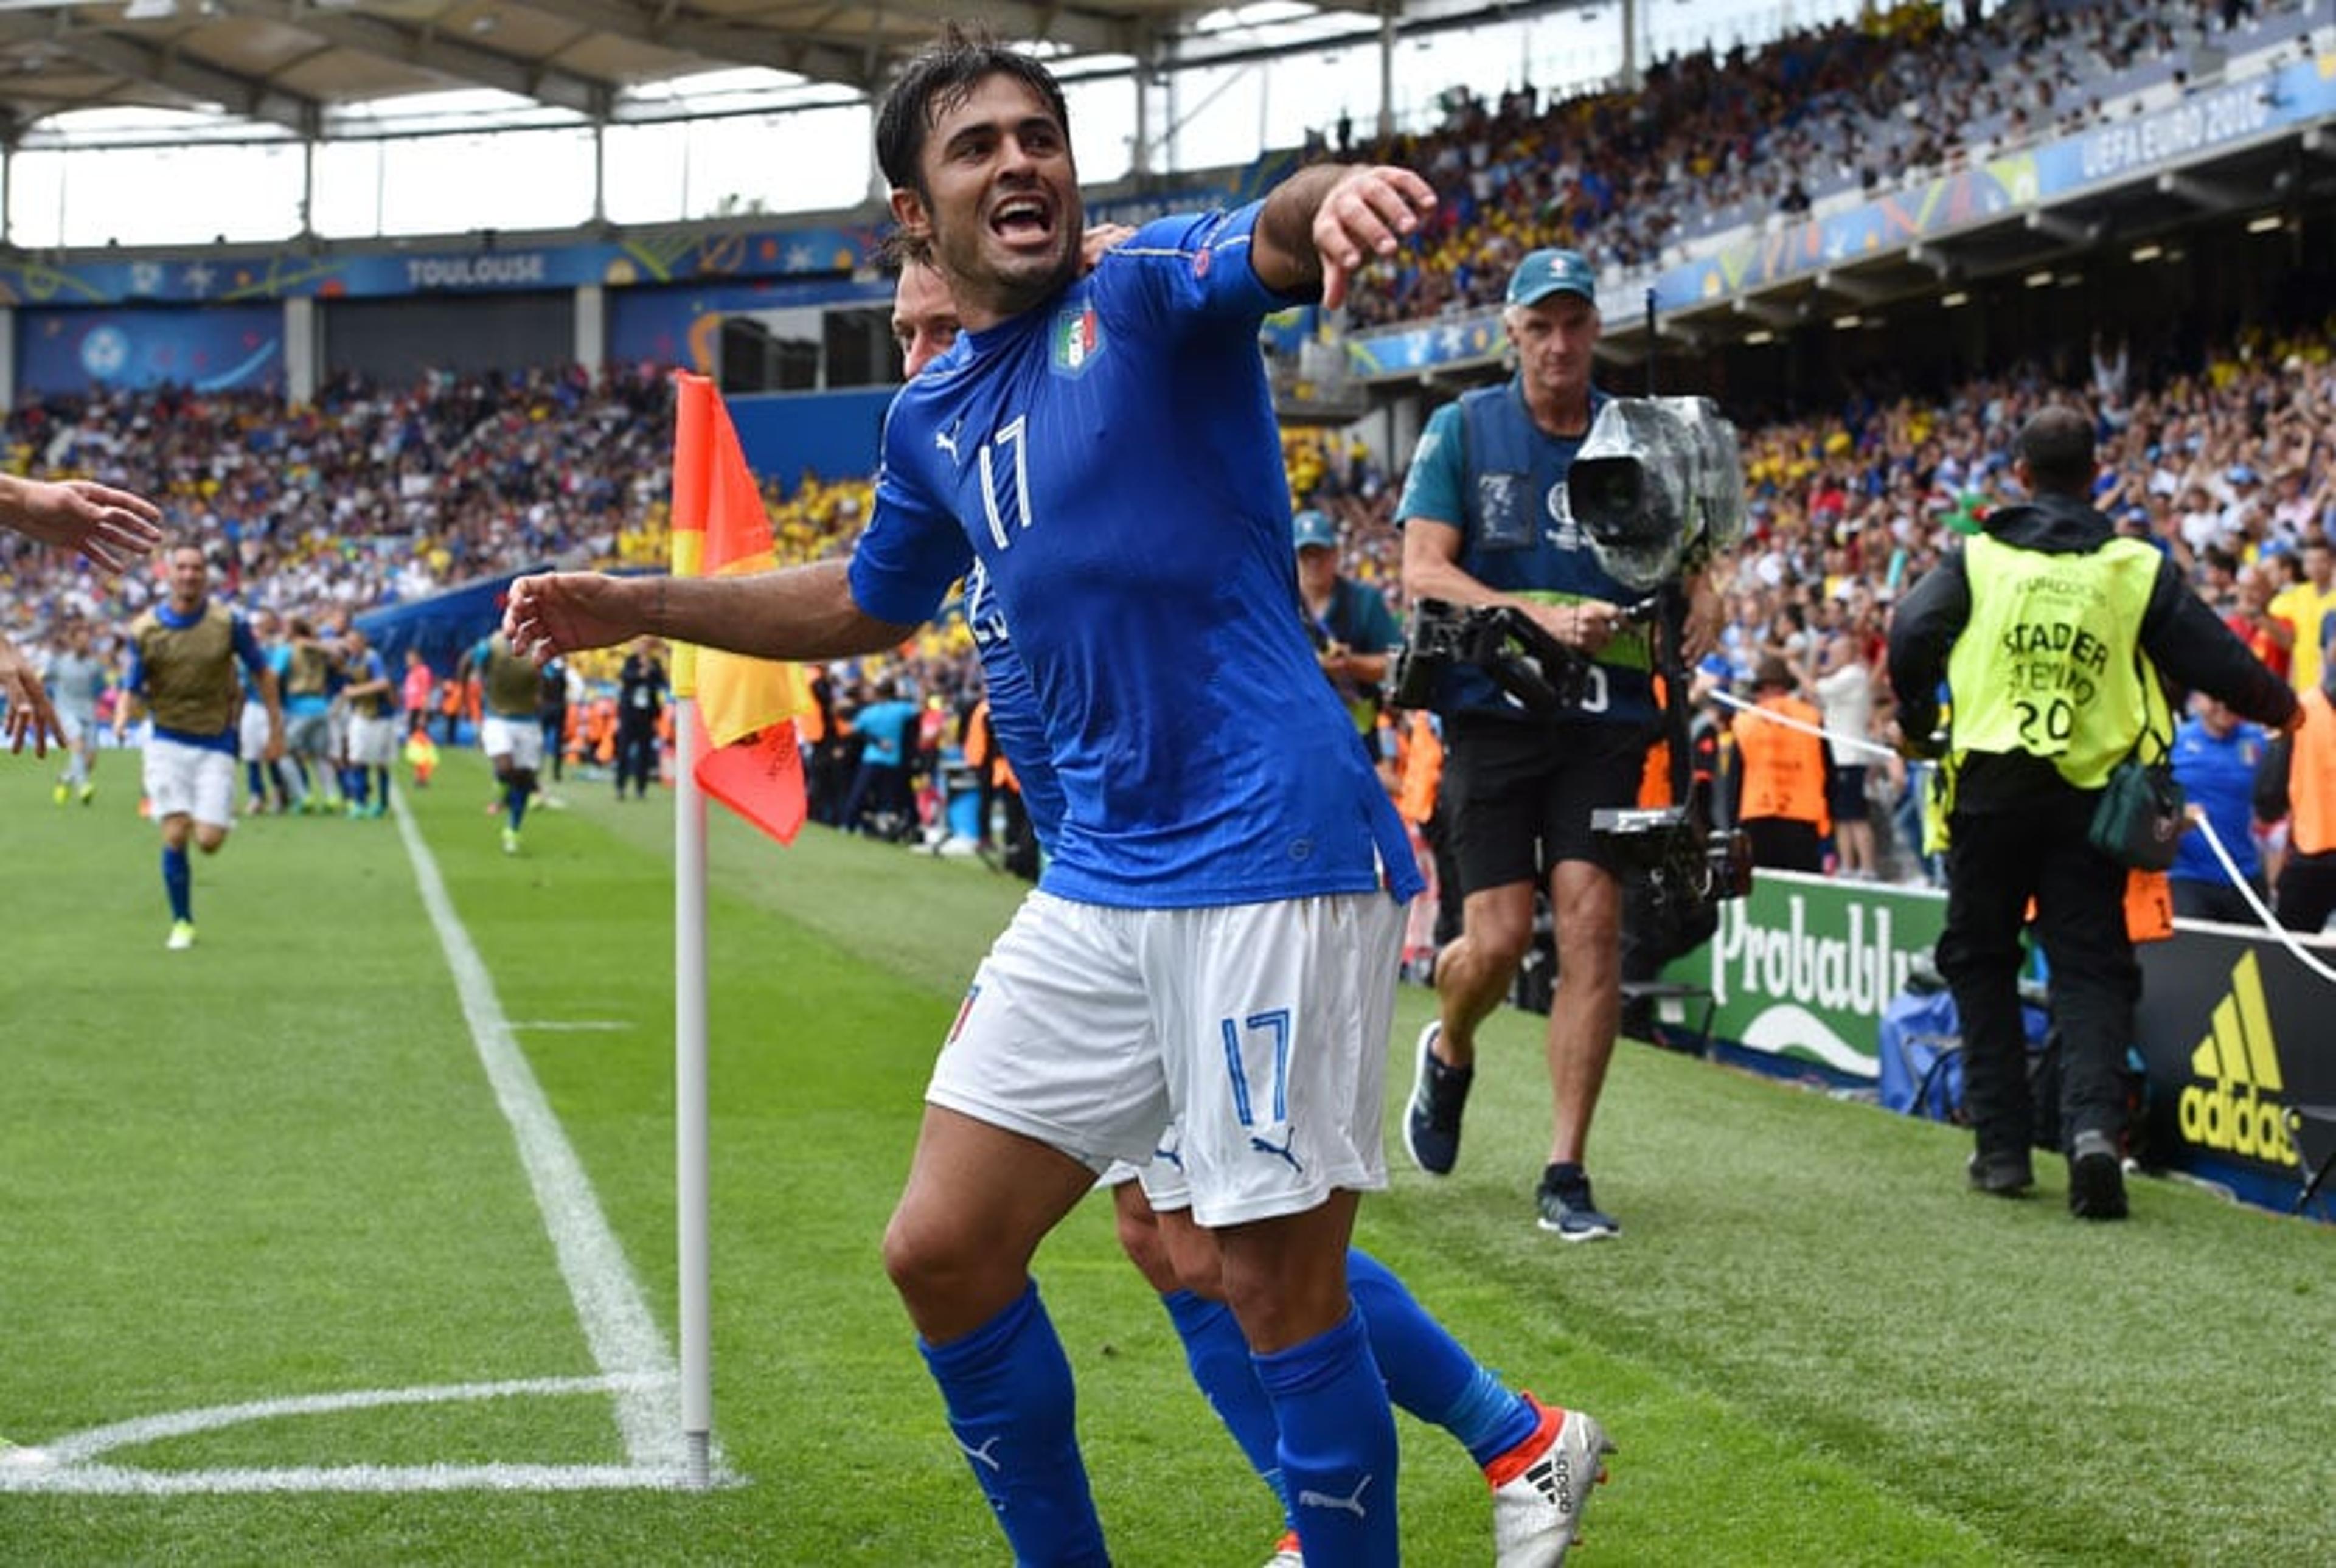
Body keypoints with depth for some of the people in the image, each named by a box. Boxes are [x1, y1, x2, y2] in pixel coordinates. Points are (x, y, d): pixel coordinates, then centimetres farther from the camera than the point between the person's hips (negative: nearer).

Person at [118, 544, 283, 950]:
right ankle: (182, 923, 7)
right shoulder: (144, 629, -4)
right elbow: (132, 689, 2)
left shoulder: (229, 623, -7)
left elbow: (263, 673, 5)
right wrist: (123, 716, -21)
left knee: (209, 841, -8)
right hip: (168, 744, 0)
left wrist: (276, 730, 5)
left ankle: (218, 818, 31)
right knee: (175, 836, -10)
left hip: (216, 744, 0)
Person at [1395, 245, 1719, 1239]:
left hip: (1606, 717, 1)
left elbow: (1693, 565, 11)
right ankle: (1449, 1053, 30)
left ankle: (1566, 1174, -2)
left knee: (1591, 925, -9)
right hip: (1494, 710, -1)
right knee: (1498, 940, -7)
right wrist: (1543, 615, -18)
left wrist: (1699, 610, -12)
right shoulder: (1465, 430, 4)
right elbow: (1424, 573, -4)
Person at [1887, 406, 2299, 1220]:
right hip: (2088, 794, 0)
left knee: (1981, 960, 13)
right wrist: (2281, 709, 23)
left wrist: (1915, 719, 9)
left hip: (1991, 788, 0)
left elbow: (1912, 632, -9)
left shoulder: (1979, 555, 3)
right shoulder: (2137, 568, 4)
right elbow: (2216, 658, 5)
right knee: (2091, 969, 3)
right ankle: (2094, 1124, -20)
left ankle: (2002, 1145, 11)